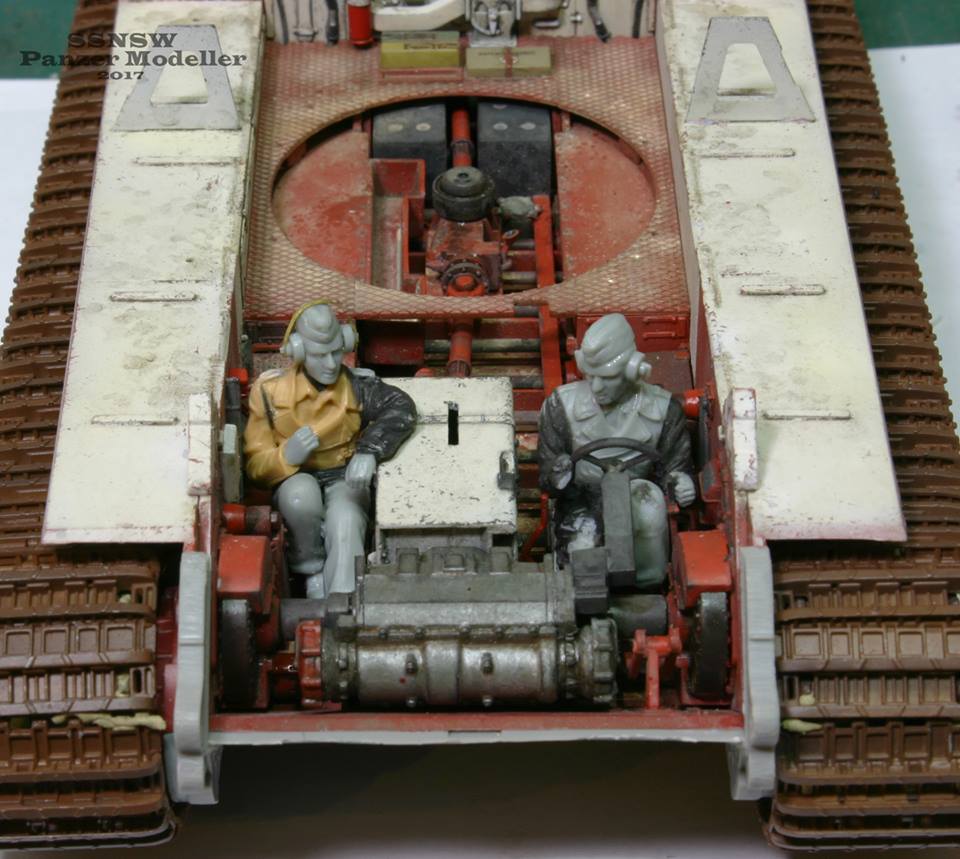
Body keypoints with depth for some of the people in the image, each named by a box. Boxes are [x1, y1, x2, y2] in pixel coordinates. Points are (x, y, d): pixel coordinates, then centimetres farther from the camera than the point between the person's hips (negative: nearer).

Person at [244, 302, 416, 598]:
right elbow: (255, 464, -4)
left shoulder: (356, 386, -4)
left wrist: (370, 449, -33)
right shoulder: (271, 391, -4)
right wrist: (286, 456, -28)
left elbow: (401, 408, -18)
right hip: (295, 480, 0)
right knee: (302, 495, -35)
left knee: (346, 523, -33)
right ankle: (311, 569, -11)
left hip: (344, 479, 0)